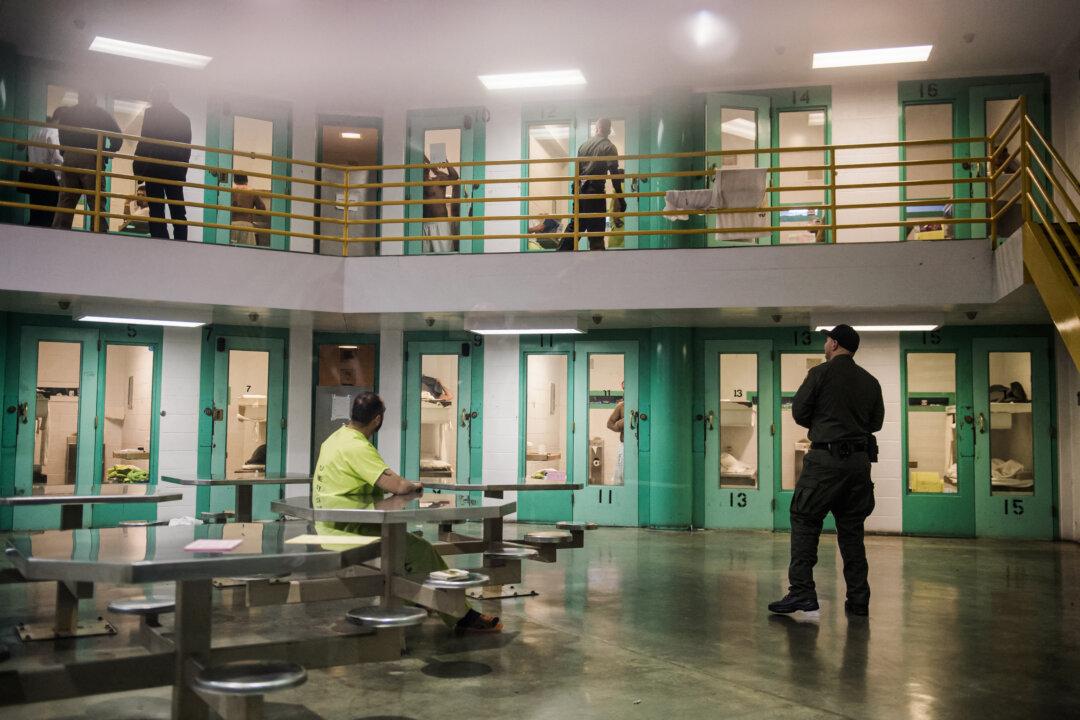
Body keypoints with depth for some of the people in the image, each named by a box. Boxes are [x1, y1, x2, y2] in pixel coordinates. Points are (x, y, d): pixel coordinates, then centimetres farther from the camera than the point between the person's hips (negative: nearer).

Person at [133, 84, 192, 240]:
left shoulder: (151, 113, -3)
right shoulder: (183, 118, 11)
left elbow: (144, 141, -9)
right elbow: (187, 147, 11)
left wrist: (137, 166, -4)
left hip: (154, 169, -4)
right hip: (177, 171, 4)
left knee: (157, 210, -4)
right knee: (178, 211, 8)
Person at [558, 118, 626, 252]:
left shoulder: (584, 145, 13)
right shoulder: (609, 147, -5)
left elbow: (577, 171, 15)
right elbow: (614, 173, -11)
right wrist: (621, 198, -11)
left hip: (581, 192, 6)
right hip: (595, 192, -6)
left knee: (575, 226, 14)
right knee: (596, 231, -4)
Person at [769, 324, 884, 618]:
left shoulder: (820, 373, -4)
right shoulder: (871, 382, 11)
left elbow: (798, 412, -2)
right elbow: (876, 422, 16)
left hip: (826, 458, -5)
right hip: (860, 459, 5)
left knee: (805, 523, 0)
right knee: (852, 531, 12)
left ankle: (801, 591, -7)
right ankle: (858, 599, 12)